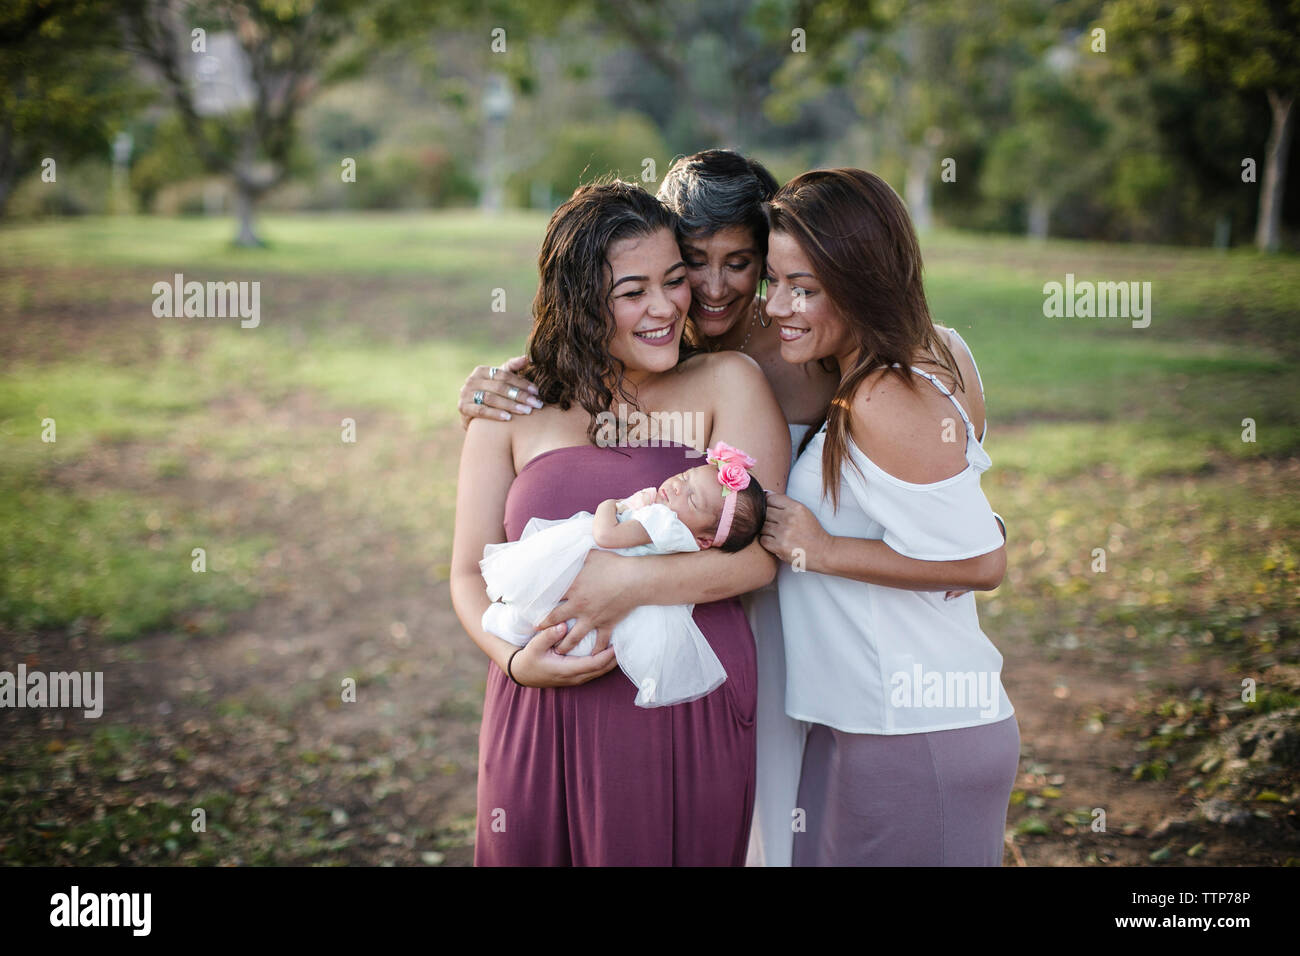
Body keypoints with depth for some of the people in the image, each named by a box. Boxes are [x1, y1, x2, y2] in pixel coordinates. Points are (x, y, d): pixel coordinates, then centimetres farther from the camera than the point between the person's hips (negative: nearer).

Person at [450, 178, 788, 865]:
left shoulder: (726, 384, 1)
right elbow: (470, 572, 6)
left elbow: (757, 555, -8)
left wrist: (626, 586, -19)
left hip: (691, 724, -1)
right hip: (541, 725, 2)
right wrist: (516, 658, -13)